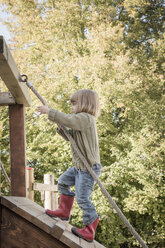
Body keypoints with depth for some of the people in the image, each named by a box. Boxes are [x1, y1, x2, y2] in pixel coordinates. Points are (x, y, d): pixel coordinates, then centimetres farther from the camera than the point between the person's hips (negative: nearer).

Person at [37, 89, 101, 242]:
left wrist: (49, 112, -19)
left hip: (88, 167, -11)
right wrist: (60, 127, 1)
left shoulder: (85, 118, -17)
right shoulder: (82, 121, 15)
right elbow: (70, 136, 19)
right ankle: (64, 211, 33)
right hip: (79, 166, 11)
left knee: (82, 198, -7)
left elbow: (67, 119, -29)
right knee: (63, 182, 20)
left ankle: (89, 230, 3)